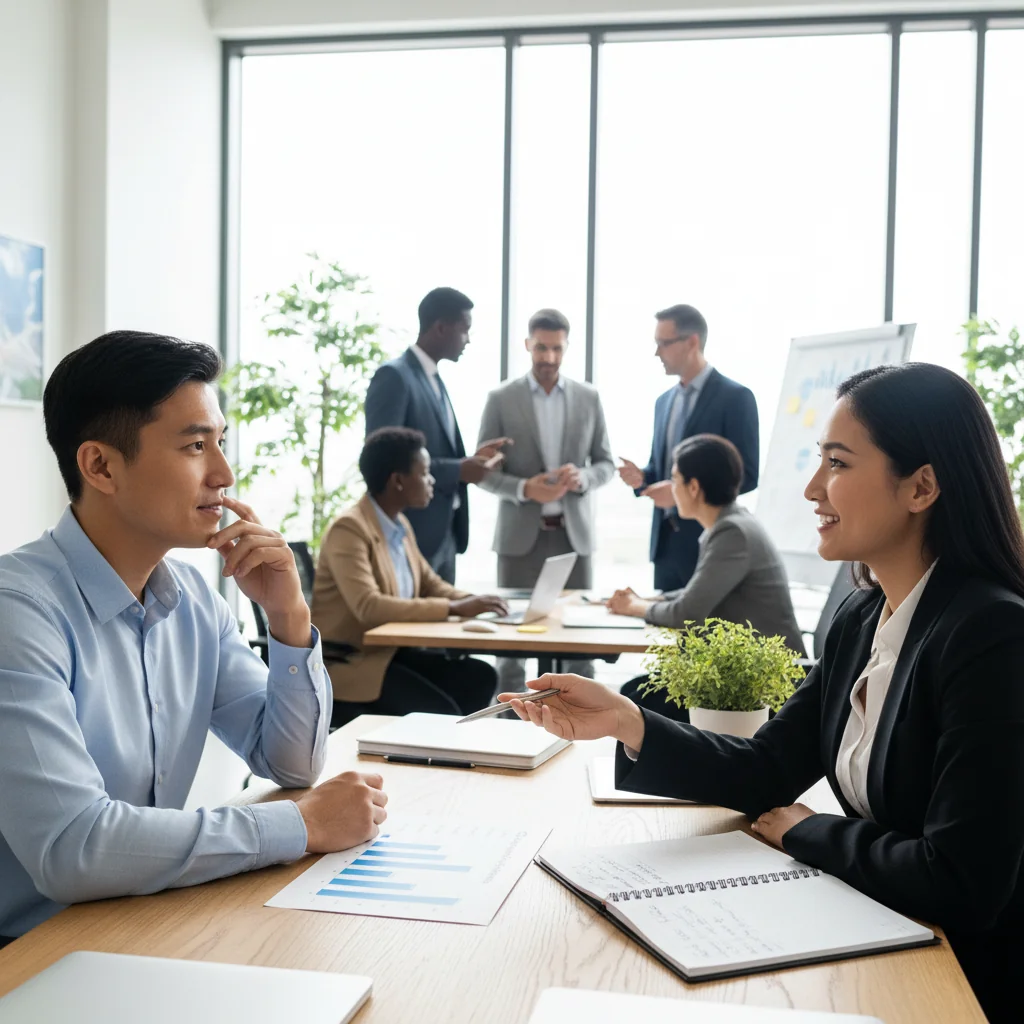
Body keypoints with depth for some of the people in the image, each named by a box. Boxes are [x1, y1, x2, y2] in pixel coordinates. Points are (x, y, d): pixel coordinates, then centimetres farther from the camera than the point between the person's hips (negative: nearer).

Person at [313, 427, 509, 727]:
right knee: (440, 713, -24)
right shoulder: (348, 529, -18)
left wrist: (470, 602, -5)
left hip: (392, 651, 9)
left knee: (480, 678, -9)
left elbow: (430, 584, 17)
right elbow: (368, 608, -29)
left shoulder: (400, 525, 9)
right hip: (351, 661, -8)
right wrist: (453, 608, -29)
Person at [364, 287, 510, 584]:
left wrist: (470, 459, 3)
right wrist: (457, 471, -20)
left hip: (445, 534, 9)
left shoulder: (435, 380, 15)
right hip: (413, 535, -9)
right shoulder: (394, 376, -13)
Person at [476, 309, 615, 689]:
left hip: (573, 531, 2)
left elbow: (606, 463, 8)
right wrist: (524, 489, -19)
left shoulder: (589, 398, 5)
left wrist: (582, 478, -14)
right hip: (520, 533, -2)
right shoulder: (501, 399, -1)